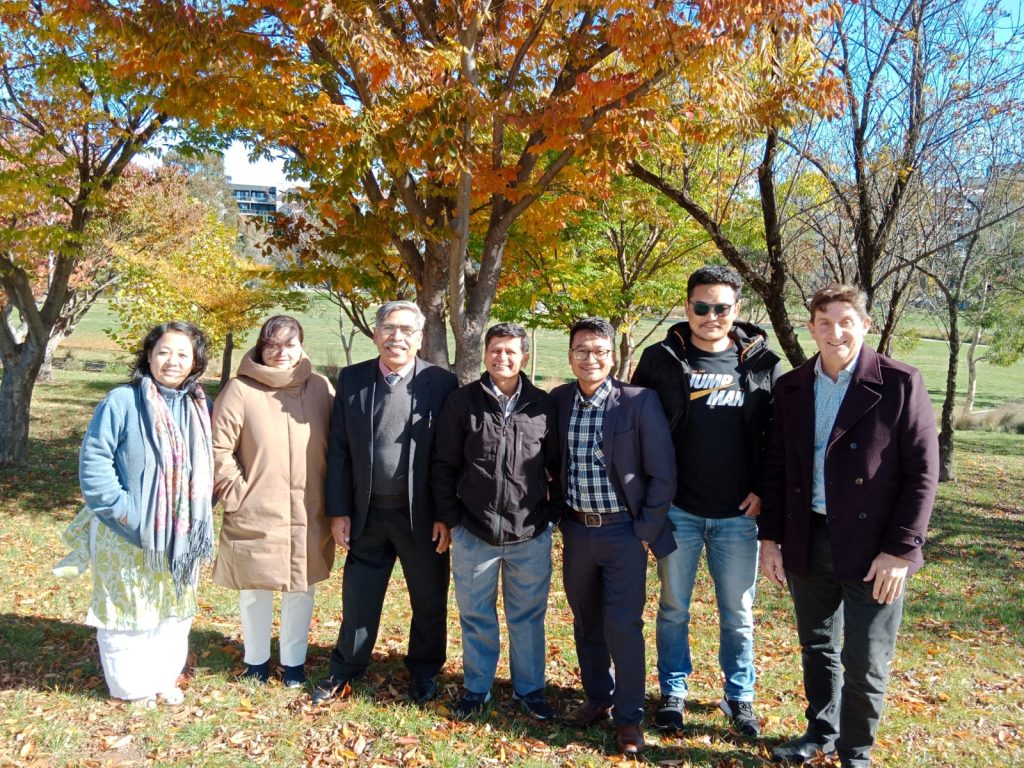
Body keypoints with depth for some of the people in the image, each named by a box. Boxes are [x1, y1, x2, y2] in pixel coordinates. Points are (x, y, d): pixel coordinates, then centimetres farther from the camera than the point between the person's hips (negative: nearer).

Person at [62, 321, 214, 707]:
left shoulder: (201, 407, 3)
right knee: (127, 610, 10)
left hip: (180, 536, 5)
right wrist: (119, 507, -17)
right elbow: (93, 460, -13)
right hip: (127, 532, -4)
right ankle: (129, 684, 28)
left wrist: (203, 512, 2)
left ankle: (164, 678, 34)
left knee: (175, 610, 16)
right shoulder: (121, 401, -13)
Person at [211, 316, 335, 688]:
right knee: (254, 590, 14)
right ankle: (256, 660, 35)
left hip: (308, 517, 2)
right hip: (254, 515, -1)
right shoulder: (240, 390, -8)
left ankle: (294, 661, 32)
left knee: (301, 589, 13)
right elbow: (218, 449, -5)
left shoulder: (321, 388, 0)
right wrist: (235, 491, -8)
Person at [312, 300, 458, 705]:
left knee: (429, 600, 13)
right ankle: (344, 669, 35)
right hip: (366, 513, 2)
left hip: (421, 515, -1)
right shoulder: (351, 379, 1)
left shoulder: (441, 383, -7)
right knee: (358, 597, 14)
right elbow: (339, 450, 2)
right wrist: (338, 511, -1)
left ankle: (424, 670, 35)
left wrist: (446, 514, -8)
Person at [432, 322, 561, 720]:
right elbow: (444, 465, 1)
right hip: (473, 533, 0)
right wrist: (450, 518, -1)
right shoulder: (462, 401, -3)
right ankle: (476, 688, 31)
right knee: (476, 616, 14)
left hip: (531, 534, 1)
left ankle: (529, 688, 31)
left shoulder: (543, 405, 0)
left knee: (528, 616, 13)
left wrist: (557, 510, 5)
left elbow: (558, 465, 8)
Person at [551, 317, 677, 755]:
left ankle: (629, 717, 17)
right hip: (577, 529, 4)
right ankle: (597, 698, 35)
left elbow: (663, 475, -9)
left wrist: (645, 532, -9)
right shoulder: (558, 400, 0)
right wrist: (560, 515, 7)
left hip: (623, 531, -4)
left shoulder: (640, 402, -13)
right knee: (586, 622, 16)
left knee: (623, 626, -1)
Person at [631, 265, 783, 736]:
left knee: (738, 613, 12)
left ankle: (740, 697, 29)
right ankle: (672, 693, 28)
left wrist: (764, 490, -5)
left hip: (739, 513, 0)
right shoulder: (661, 359, -2)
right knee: (673, 608, 12)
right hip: (677, 509, 0)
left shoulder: (762, 364, 0)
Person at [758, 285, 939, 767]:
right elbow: (777, 468, 8)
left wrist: (900, 550, -13)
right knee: (817, 649, 20)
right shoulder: (791, 388, 4)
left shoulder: (900, 384, -8)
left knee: (865, 664, 6)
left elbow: (922, 472, -9)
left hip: (873, 547, -4)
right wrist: (770, 537, 5)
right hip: (808, 541, 4)